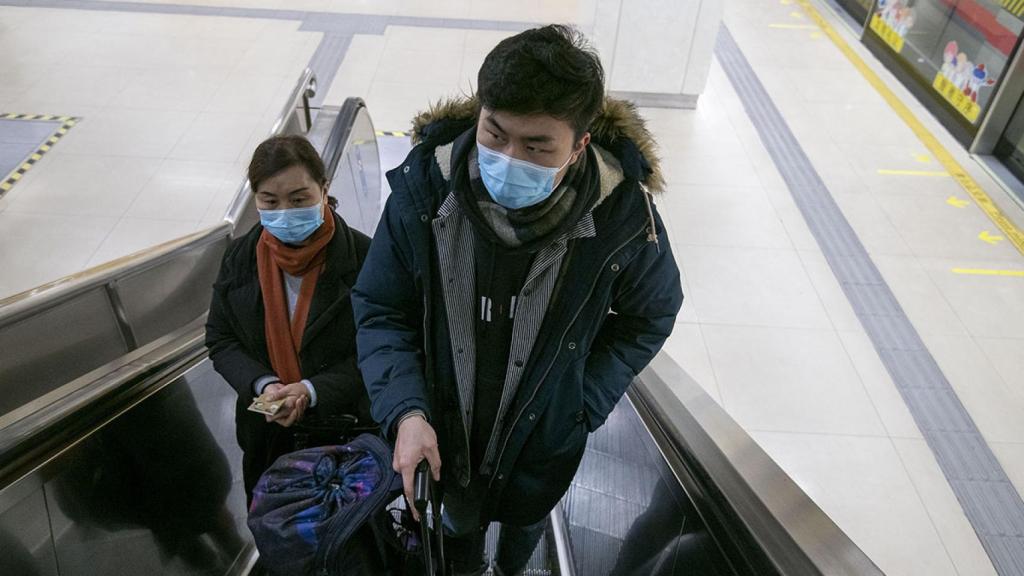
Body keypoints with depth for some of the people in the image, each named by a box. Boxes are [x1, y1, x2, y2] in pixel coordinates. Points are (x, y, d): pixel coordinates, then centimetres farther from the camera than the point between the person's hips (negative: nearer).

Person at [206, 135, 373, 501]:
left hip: (347, 432, -3)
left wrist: (313, 390, -27)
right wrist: (264, 385, -18)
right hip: (267, 434, 4)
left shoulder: (361, 256, -19)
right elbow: (220, 340, 0)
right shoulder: (240, 258, -5)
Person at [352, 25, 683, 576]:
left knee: (524, 521, 33)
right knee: (460, 520, 32)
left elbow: (649, 316, -6)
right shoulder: (424, 190, -26)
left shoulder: (623, 216, -27)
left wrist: (584, 402, -12)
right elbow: (380, 309, -13)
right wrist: (406, 411, -26)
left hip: (545, 440, 0)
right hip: (443, 431, 1)